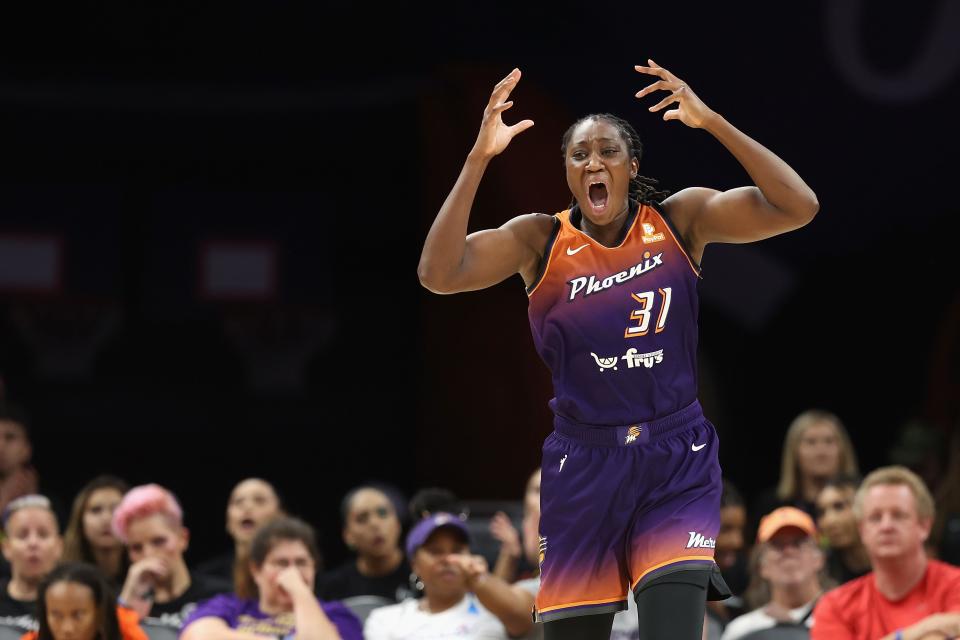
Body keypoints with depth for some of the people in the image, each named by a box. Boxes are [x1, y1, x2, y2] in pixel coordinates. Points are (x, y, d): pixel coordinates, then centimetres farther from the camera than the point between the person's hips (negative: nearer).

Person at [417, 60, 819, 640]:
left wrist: (712, 123, -19)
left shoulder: (680, 220, 0)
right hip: (583, 467, 1)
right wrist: (479, 159, -22)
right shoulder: (540, 240, -1)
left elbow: (797, 208, -12)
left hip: (676, 464, -1)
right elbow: (439, 274, -16)